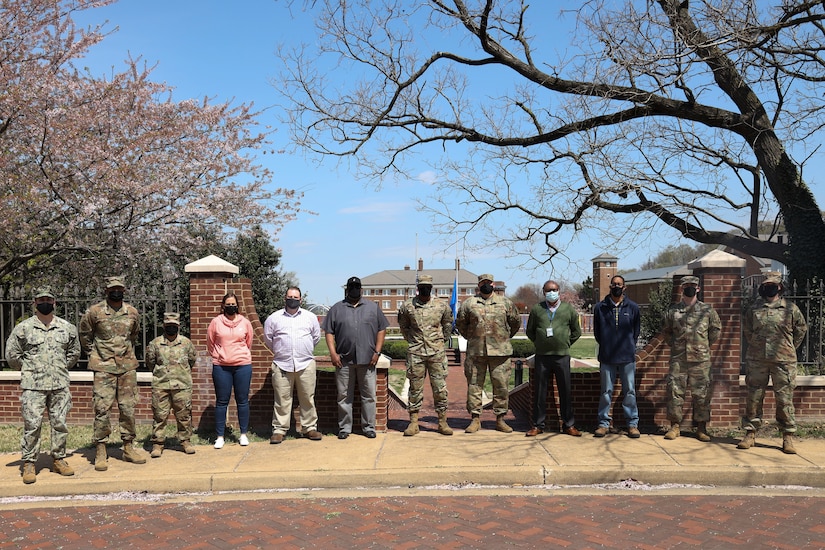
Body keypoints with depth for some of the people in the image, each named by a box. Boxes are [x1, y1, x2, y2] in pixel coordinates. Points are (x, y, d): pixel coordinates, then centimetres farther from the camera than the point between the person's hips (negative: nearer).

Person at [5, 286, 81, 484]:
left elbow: (74, 352, 18)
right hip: (33, 386, -2)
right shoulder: (23, 328, -1)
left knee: (60, 423, 8)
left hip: (60, 385, 3)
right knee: (32, 425, -3)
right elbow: (11, 354, 4)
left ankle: (59, 459, 19)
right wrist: (27, 370, 8)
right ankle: (29, 464, 6)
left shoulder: (67, 328, 6)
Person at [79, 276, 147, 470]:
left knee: (128, 408, 6)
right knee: (102, 408, -5)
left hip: (127, 367, 3)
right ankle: (101, 452, 3)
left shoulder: (133, 313, 6)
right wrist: (93, 354, 9)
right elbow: (84, 335, 10)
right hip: (103, 367, -3)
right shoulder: (94, 312, -4)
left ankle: (128, 448, 16)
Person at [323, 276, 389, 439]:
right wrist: (333, 353, -5)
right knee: (344, 396, 5)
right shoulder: (336, 309, 8)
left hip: (367, 360, 0)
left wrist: (377, 352, 0)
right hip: (344, 360, 0)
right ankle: (344, 428, 14)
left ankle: (368, 427, 13)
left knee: (369, 395, 4)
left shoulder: (373, 307, 9)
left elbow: (381, 330, 8)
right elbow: (329, 332, 5)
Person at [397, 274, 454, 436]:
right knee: (415, 388, 4)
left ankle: (442, 422, 11)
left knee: (440, 388, 2)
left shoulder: (442, 306, 3)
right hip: (415, 353, 0)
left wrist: (443, 339, 12)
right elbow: (403, 325, 16)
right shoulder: (407, 306, 1)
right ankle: (413, 422, 10)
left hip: (437, 352, 0)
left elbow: (448, 324, 18)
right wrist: (411, 340, 10)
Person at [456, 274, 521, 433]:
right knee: (474, 385, 2)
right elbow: (460, 323, 16)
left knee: (501, 386, 2)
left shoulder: (505, 302, 8)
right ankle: (475, 419, 10)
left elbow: (516, 321, 18)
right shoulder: (469, 303, 7)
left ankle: (500, 419, 12)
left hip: (500, 351, 0)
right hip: (476, 351, 0)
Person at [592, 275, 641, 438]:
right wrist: (606, 346, 10)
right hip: (607, 357, 0)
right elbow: (596, 332, 11)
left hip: (627, 357, 0)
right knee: (606, 392, 5)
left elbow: (636, 330, 12)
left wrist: (628, 346, 10)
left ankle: (632, 423, 13)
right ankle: (603, 423, 12)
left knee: (629, 391, 4)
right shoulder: (600, 307, 3)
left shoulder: (633, 307, 3)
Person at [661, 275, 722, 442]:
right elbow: (666, 331, 17)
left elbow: (716, 329, 13)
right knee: (674, 392, 0)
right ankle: (674, 426, 10)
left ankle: (701, 428, 13)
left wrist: (705, 345, 9)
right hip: (678, 359, 1)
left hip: (700, 359, -1)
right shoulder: (673, 310, 6)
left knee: (702, 394, 3)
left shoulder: (707, 310, 5)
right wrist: (674, 345, 8)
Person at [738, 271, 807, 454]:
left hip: (783, 361, -2)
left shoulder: (791, 309, 3)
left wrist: (789, 349, 12)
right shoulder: (754, 309, 8)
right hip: (757, 360, 2)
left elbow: (801, 329, 13)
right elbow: (747, 330, 19)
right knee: (753, 397, 4)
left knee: (785, 399, 0)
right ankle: (750, 434, 12)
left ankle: (788, 437, 9)